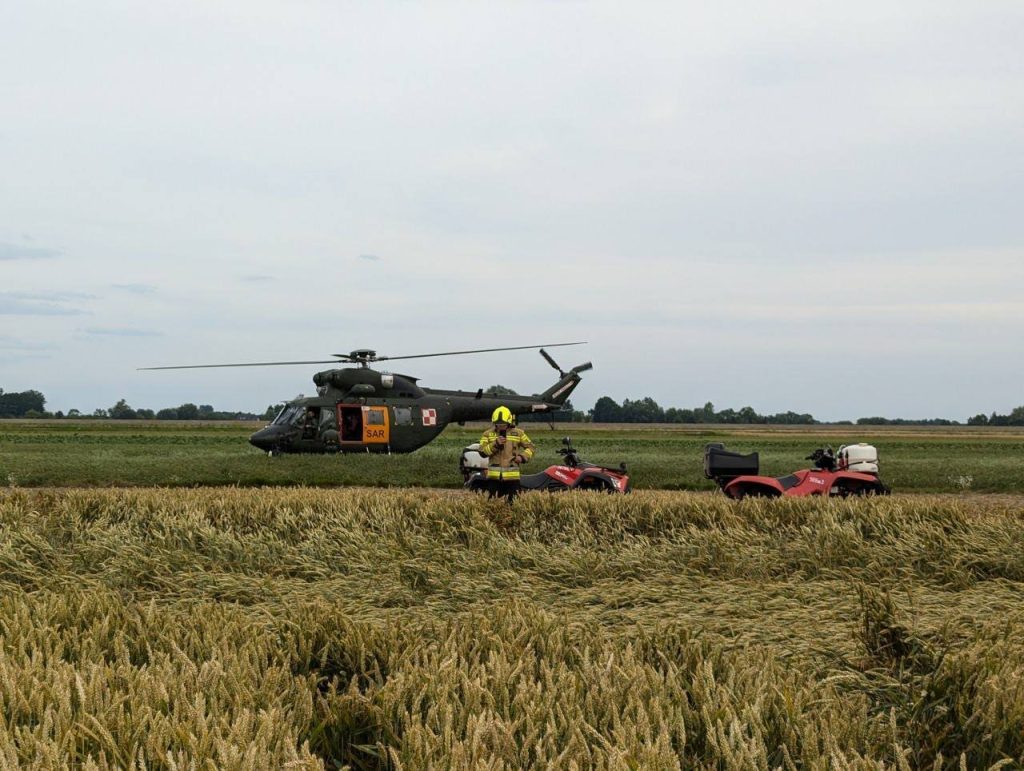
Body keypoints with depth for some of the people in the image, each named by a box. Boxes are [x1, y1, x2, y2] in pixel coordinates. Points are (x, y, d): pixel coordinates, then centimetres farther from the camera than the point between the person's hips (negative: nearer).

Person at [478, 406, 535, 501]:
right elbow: (482, 451, -3)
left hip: (512, 476, 0)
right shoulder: (488, 434, 7)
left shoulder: (518, 433, 7)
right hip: (494, 476, 0)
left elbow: (530, 447, 13)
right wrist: (495, 444, -15)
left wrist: (522, 457, -6)